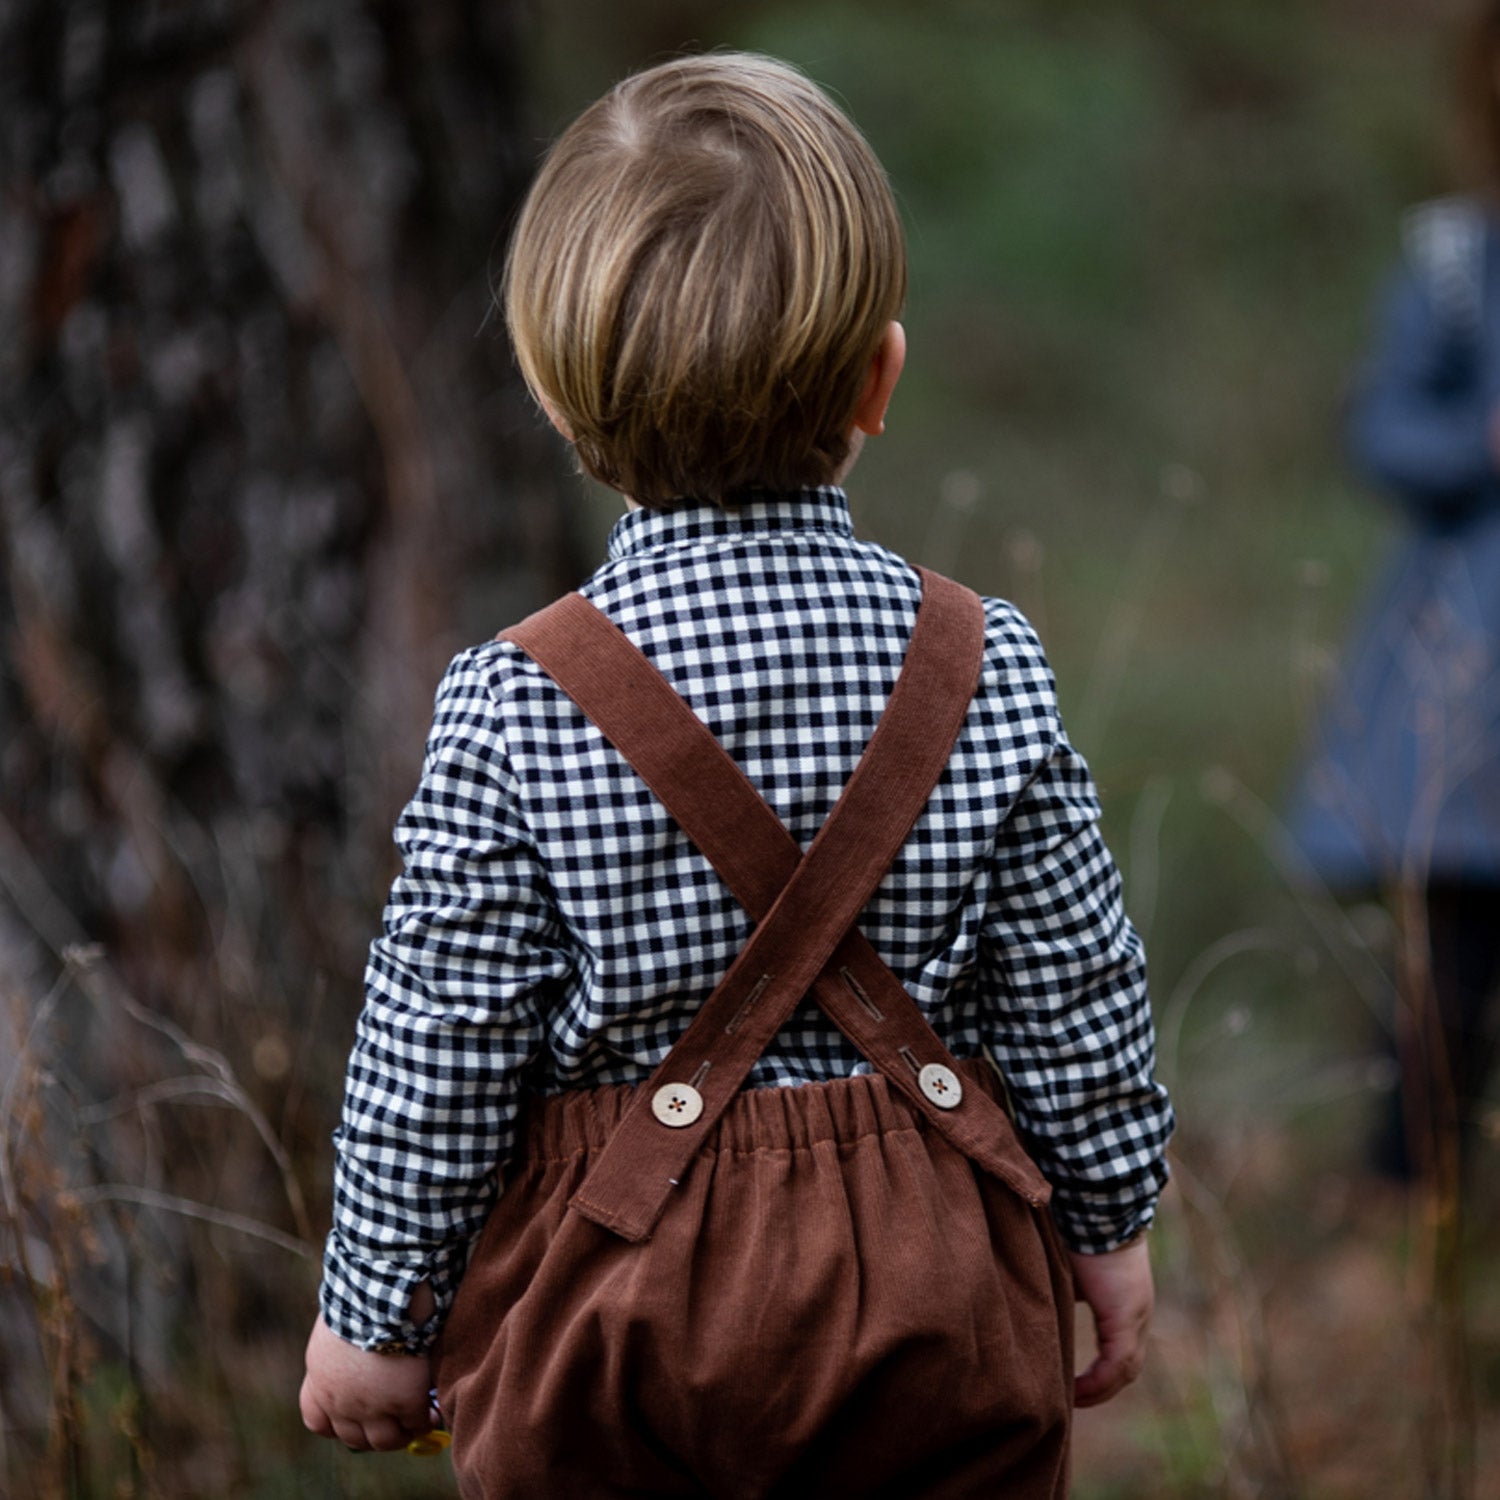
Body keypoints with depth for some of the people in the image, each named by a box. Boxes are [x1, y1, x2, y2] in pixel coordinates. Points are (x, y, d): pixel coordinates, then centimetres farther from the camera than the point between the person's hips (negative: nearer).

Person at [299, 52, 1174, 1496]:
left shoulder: (516, 709, -15)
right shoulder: (986, 671, -9)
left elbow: (435, 1065, -9)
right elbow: (1078, 1007, -1)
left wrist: (377, 1316, 4)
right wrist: (1110, 1228, 14)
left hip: (610, 1297, -1)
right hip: (935, 1280, 2)